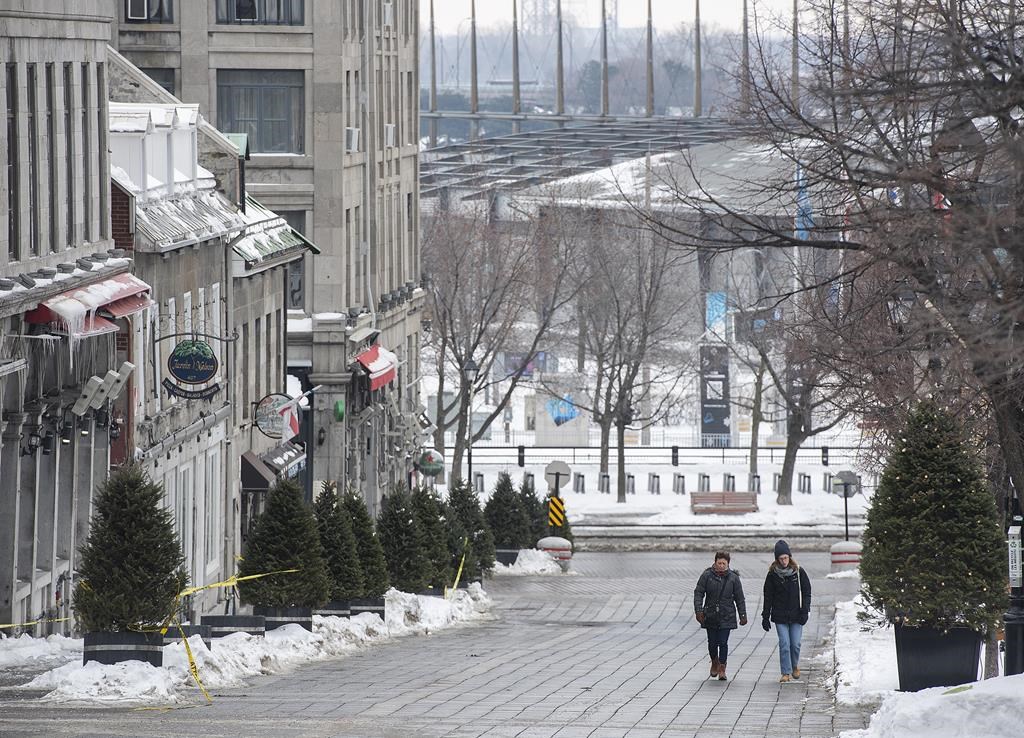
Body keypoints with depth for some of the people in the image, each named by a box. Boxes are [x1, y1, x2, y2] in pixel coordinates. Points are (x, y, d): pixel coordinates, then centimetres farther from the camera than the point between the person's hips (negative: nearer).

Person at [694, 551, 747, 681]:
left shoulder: (733, 578, 1)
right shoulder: (707, 576, -2)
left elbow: (739, 598, 6)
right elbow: (698, 593, -1)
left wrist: (743, 615, 5)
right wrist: (698, 610, -11)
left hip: (726, 617, -1)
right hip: (710, 615, 1)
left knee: (723, 643, -7)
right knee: (712, 642, 6)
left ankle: (722, 669, 1)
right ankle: (714, 663, 33)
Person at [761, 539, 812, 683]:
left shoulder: (798, 572, 0)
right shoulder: (773, 574, -1)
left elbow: (806, 592, 6)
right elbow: (768, 596, 4)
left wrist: (805, 611, -4)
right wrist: (765, 617, 2)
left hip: (796, 616, 0)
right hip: (780, 616, 0)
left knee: (795, 644, 1)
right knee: (784, 644, -7)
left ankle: (795, 666, 28)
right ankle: (786, 673, 0)